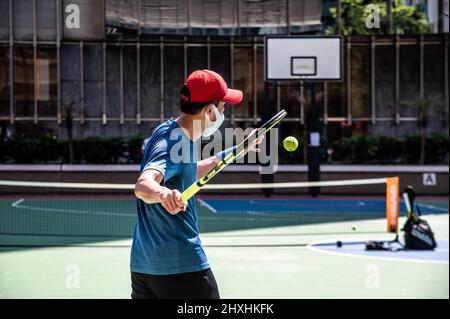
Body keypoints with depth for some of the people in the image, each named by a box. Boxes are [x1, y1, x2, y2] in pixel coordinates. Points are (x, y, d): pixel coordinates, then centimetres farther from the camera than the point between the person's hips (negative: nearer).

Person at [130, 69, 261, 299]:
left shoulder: (168, 131, 12)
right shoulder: (172, 143, -18)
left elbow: (192, 172, 32)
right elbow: (143, 184, -38)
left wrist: (236, 150, 38)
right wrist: (162, 193, -60)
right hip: (183, 265, -10)